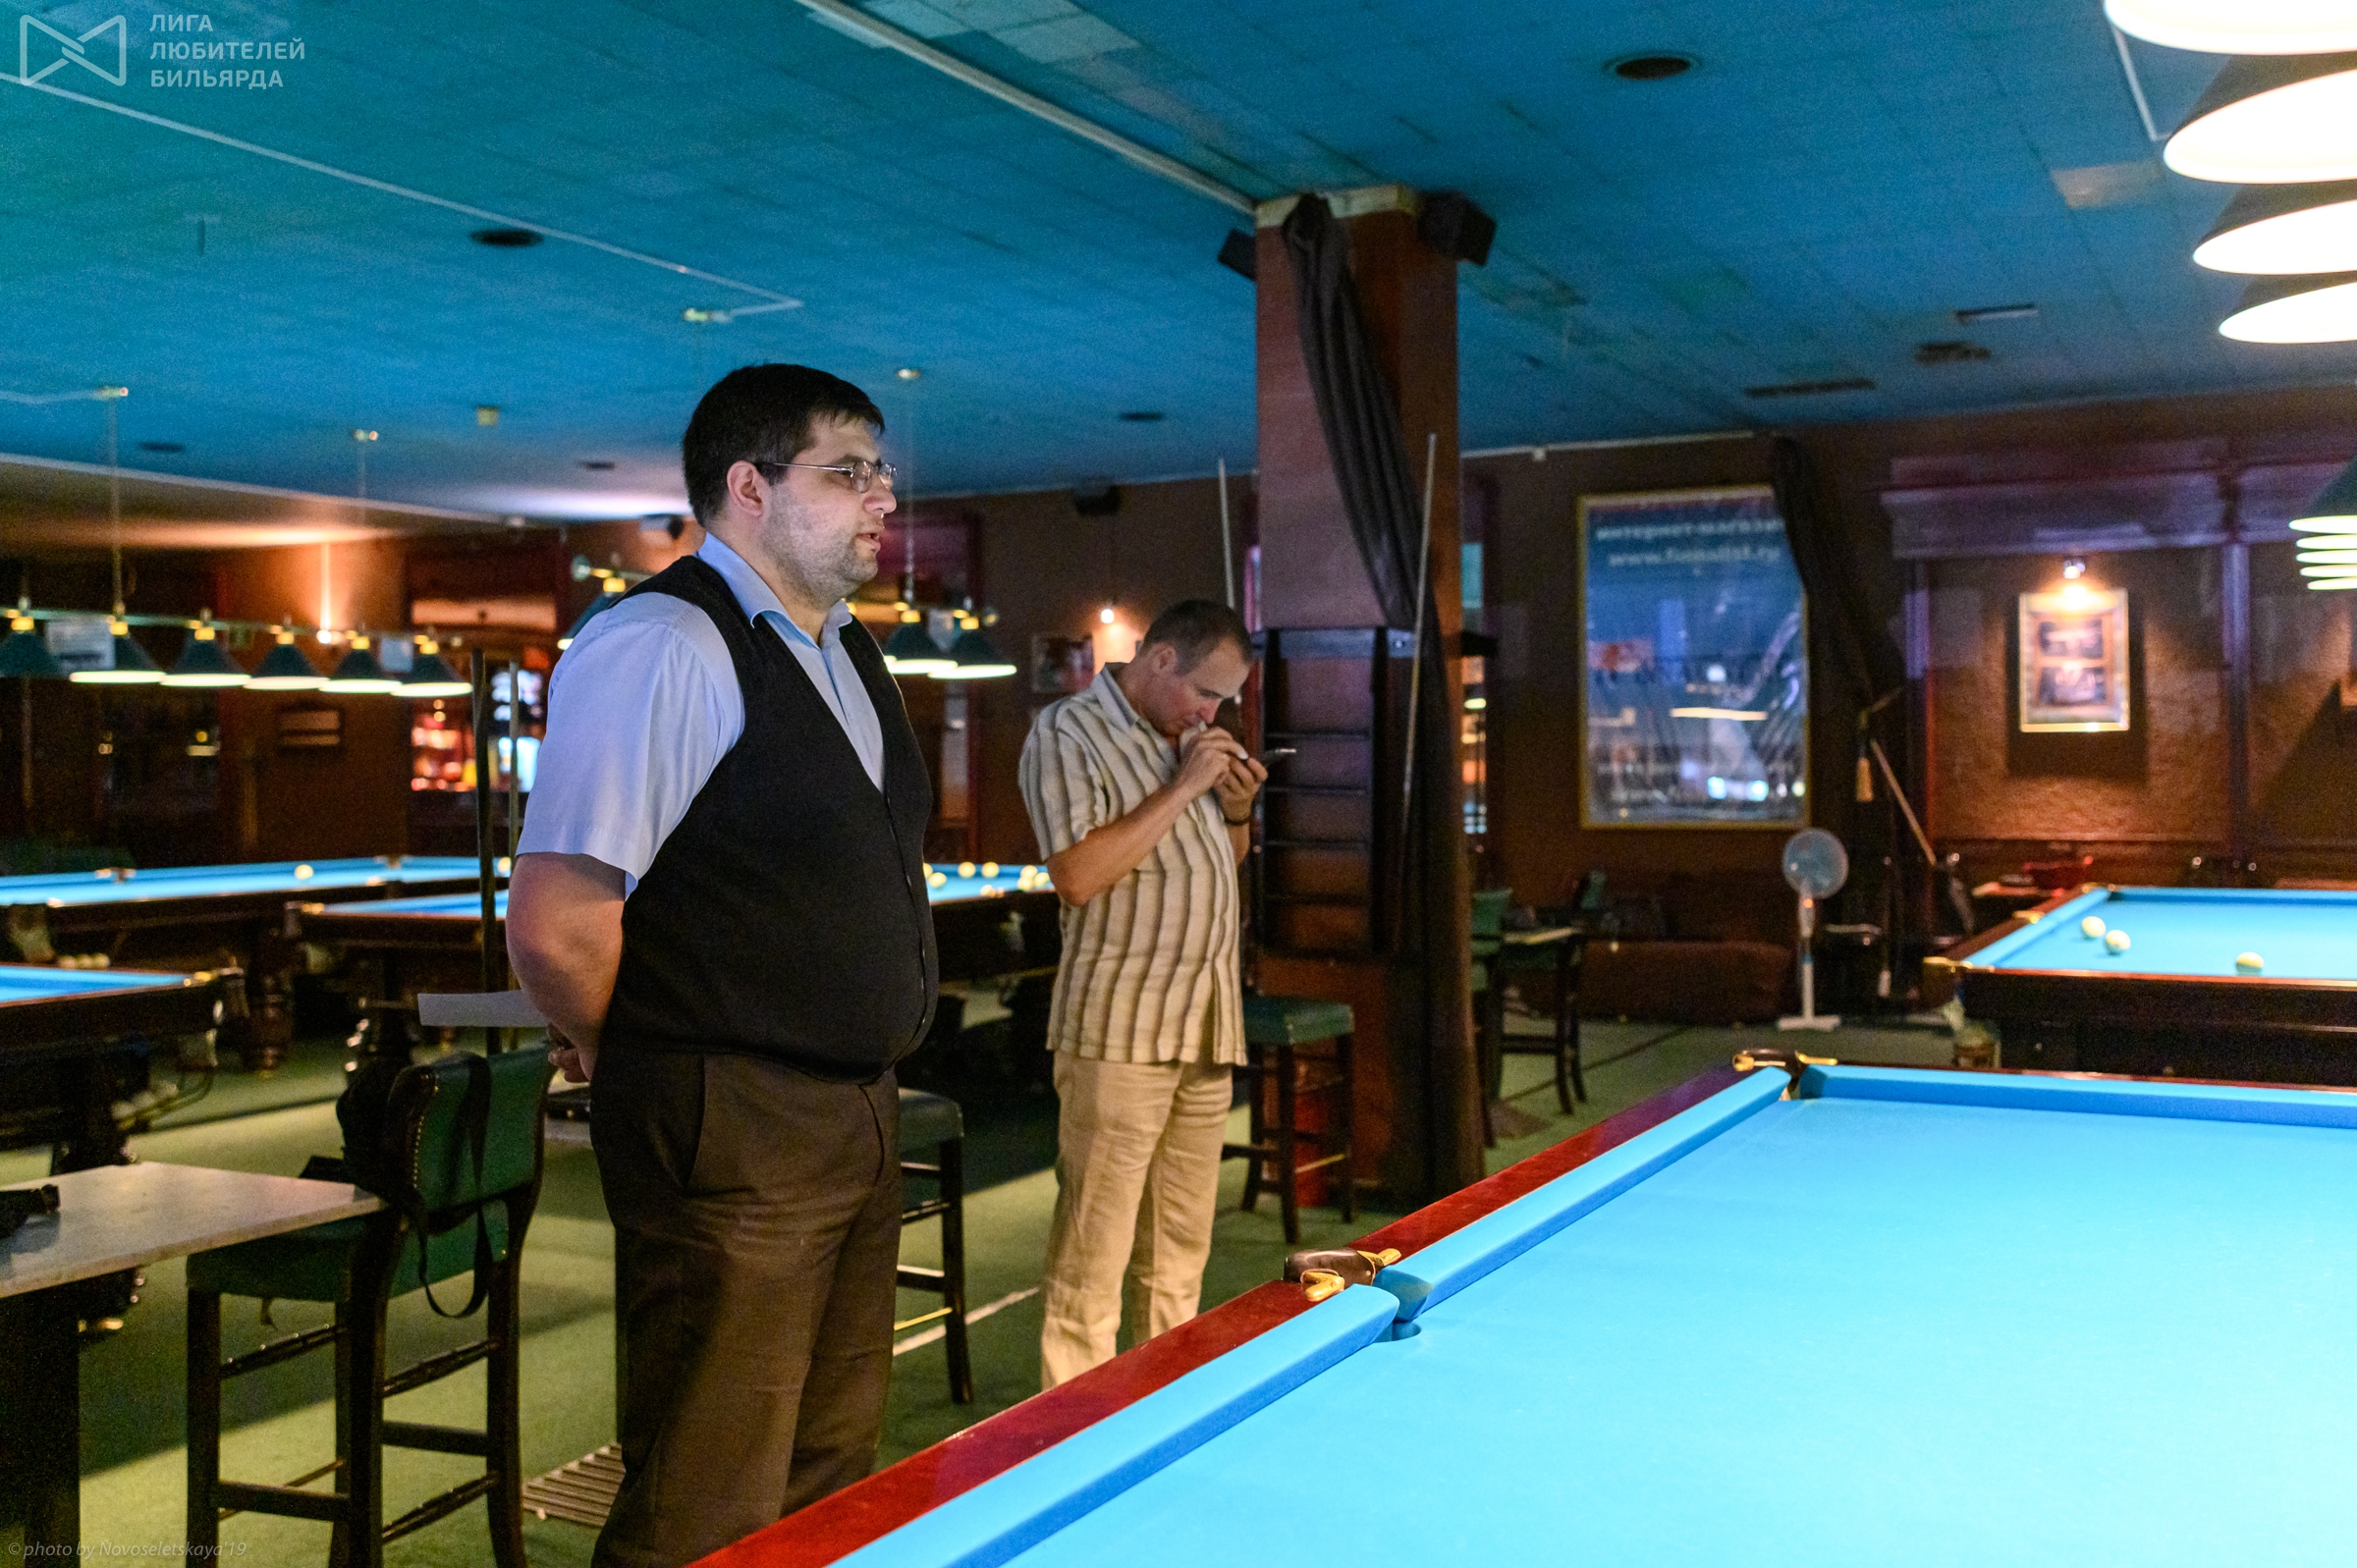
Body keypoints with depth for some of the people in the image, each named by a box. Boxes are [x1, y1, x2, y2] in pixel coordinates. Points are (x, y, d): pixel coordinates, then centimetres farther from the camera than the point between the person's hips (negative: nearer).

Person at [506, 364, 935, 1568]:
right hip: (732, 1142, -9)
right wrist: (624, 1058, -6)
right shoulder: (661, 646, -17)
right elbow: (556, 926, -23)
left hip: (860, 1119, 9)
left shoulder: (848, 653, 13)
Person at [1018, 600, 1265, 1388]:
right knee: (1092, 1259, -5)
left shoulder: (1190, 738, 15)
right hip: (1119, 1033, -7)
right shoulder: (1069, 731, -8)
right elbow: (1079, 876, -20)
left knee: (1181, 1256, 13)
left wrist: (1237, 809, 5)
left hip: (1206, 1027, 8)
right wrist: (1182, 787, -16)